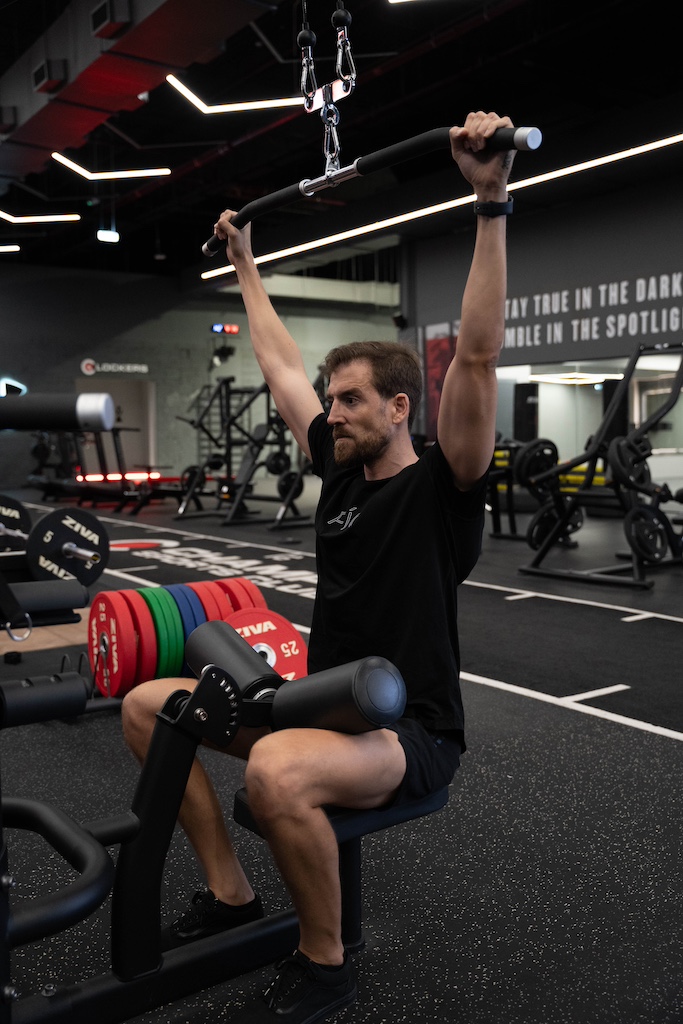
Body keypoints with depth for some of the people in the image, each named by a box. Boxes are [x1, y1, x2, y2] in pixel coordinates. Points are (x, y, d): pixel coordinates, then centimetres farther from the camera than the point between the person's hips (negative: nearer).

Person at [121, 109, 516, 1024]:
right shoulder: (342, 470, 7)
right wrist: (245, 265, 23)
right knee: (147, 704, 1)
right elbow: (281, 366, 16)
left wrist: (492, 204, -28)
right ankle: (230, 894, 10)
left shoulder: (442, 486, -12)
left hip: (410, 734, -8)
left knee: (277, 772, -39)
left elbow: (477, 357, -25)